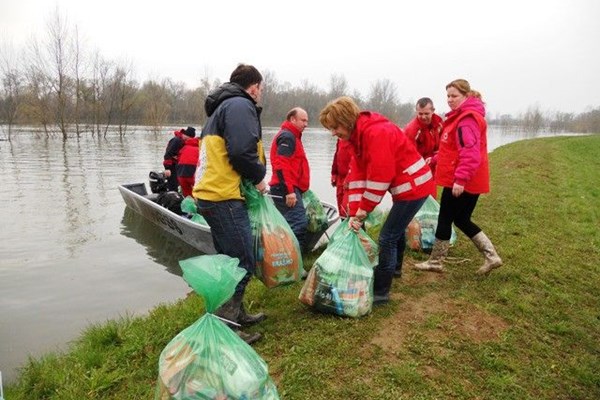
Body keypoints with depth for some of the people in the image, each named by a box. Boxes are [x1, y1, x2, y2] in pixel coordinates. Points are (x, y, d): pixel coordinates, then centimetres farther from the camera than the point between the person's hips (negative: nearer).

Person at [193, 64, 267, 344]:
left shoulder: (222, 107, 24)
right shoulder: (241, 105, -8)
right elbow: (241, 151, -22)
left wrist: (253, 177, 15)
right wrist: (259, 177, -6)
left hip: (210, 194, 11)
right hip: (225, 197, -10)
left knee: (230, 259, 19)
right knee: (243, 263, -5)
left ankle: (236, 313, 31)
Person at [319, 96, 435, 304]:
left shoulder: (376, 133, -25)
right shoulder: (358, 135, 5)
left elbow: (380, 177, -27)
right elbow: (357, 174, 0)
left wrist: (362, 211, -18)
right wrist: (355, 212, -8)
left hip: (413, 186, -10)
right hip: (406, 186, 10)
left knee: (387, 238, -7)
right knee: (396, 231, 24)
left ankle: (380, 292, 4)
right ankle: (392, 271, 45)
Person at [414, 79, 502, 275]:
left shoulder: (467, 119, -16)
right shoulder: (461, 117, 17)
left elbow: (471, 153, -26)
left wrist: (460, 179, -29)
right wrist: (436, 159, 23)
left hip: (462, 182, -10)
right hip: (468, 181, 10)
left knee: (445, 219, 2)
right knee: (462, 220, 16)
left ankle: (435, 262, 16)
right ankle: (491, 257, 18)